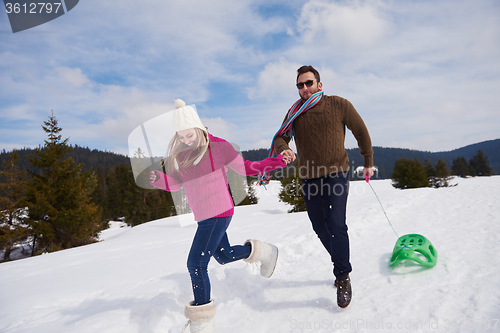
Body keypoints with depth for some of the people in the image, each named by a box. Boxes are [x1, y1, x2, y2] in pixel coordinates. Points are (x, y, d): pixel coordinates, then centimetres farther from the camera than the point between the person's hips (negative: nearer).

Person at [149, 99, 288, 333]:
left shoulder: (218, 147, -12)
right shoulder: (179, 154, 5)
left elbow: (245, 168, -4)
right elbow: (175, 184, 10)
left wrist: (276, 162, -14)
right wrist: (158, 179, -11)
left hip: (218, 213, -7)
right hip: (203, 216, 8)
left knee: (196, 264, -10)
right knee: (223, 256, 23)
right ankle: (261, 252, 49)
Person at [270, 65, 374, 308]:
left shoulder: (339, 105, -3)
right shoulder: (295, 112, 5)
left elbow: (361, 132, 6)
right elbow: (280, 137, -4)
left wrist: (368, 163, 10)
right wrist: (283, 149, -28)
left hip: (335, 175, -4)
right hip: (309, 179, 4)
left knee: (336, 225, -16)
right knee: (320, 229, 12)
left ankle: (343, 278, 2)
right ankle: (341, 264, 35)